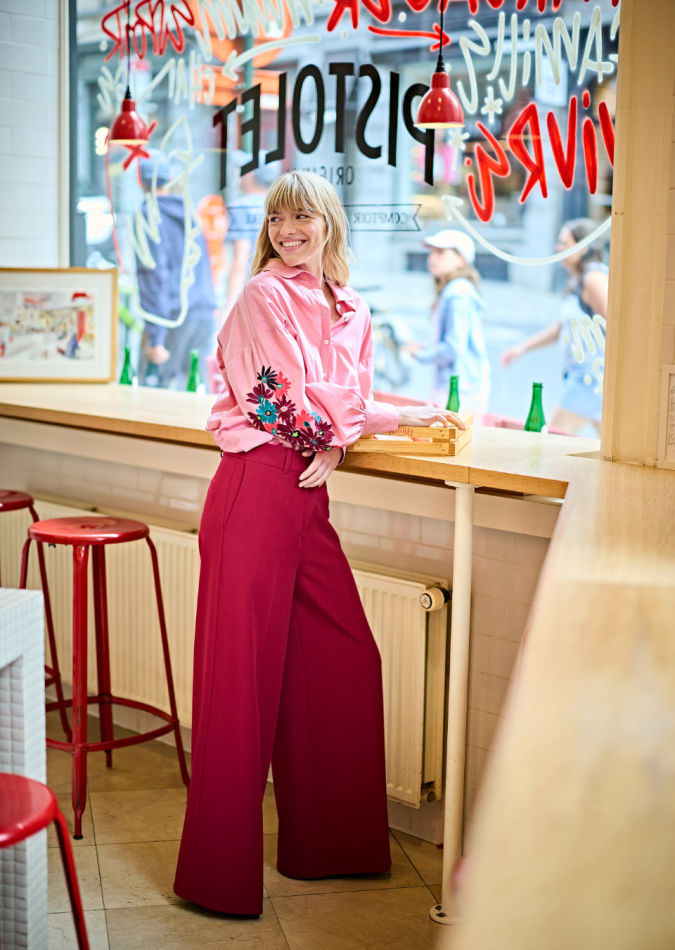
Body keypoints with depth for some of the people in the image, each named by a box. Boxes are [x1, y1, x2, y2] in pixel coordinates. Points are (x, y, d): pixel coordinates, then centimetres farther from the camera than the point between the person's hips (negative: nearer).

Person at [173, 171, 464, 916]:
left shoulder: (348, 310, 15)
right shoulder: (264, 296, -7)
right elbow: (300, 402, -12)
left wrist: (332, 446, -2)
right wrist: (403, 417, -3)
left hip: (307, 496, 8)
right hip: (257, 488, -7)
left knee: (346, 657, 11)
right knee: (243, 674, -2)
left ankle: (327, 841, 28)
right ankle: (219, 874, 10)